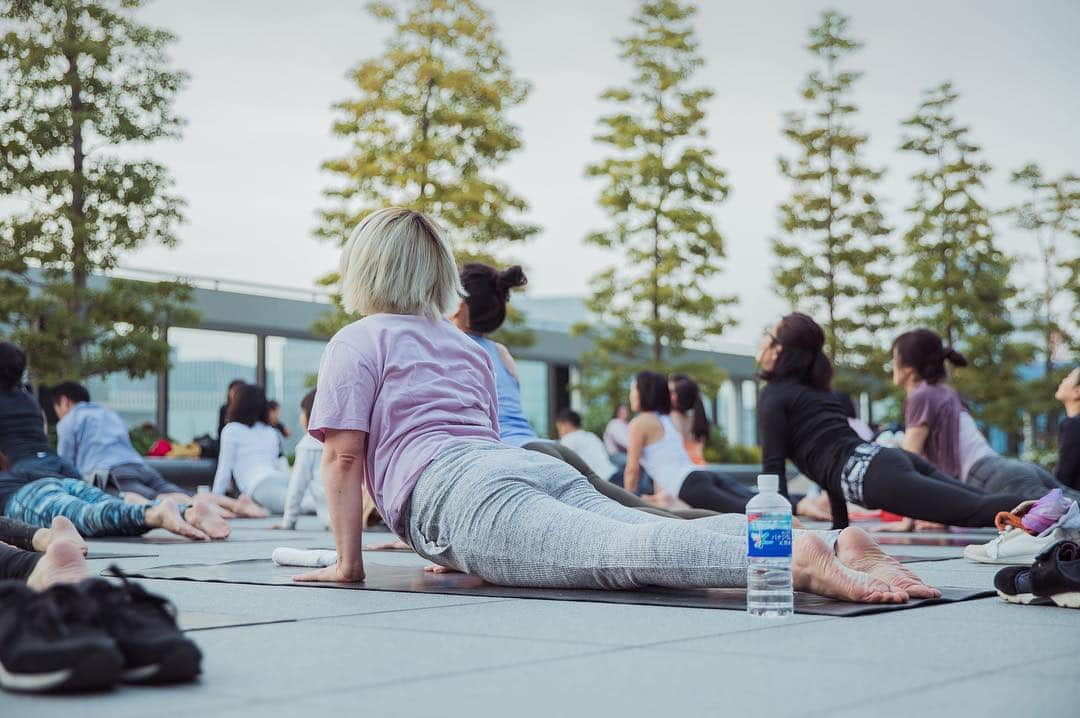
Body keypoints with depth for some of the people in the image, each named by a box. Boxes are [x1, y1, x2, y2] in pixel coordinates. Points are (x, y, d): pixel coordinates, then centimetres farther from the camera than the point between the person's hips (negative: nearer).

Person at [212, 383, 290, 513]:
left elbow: (224, 469, 15)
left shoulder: (231, 430, 17)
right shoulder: (272, 432, 32)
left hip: (260, 485, -5)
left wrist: (215, 498, 22)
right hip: (283, 478, 6)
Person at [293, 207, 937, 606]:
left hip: (460, 490, -7)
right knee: (656, 541, -13)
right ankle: (840, 543, -33)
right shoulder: (468, 346, 38)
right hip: (541, 467, 7)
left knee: (616, 550, -29)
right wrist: (455, 545, 51)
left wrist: (348, 562, 11)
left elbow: (343, 457, 8)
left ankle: (801, 559, -51)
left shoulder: (355, 343, 16)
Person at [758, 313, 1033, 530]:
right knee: (987, 503, -2)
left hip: (867, 472, -8)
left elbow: (773, 463, -1)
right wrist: (839, 525, 36)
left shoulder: (773, 395, 8)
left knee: (979, 509, -23)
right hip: (890, 456, 8)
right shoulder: (816, 389, 33)